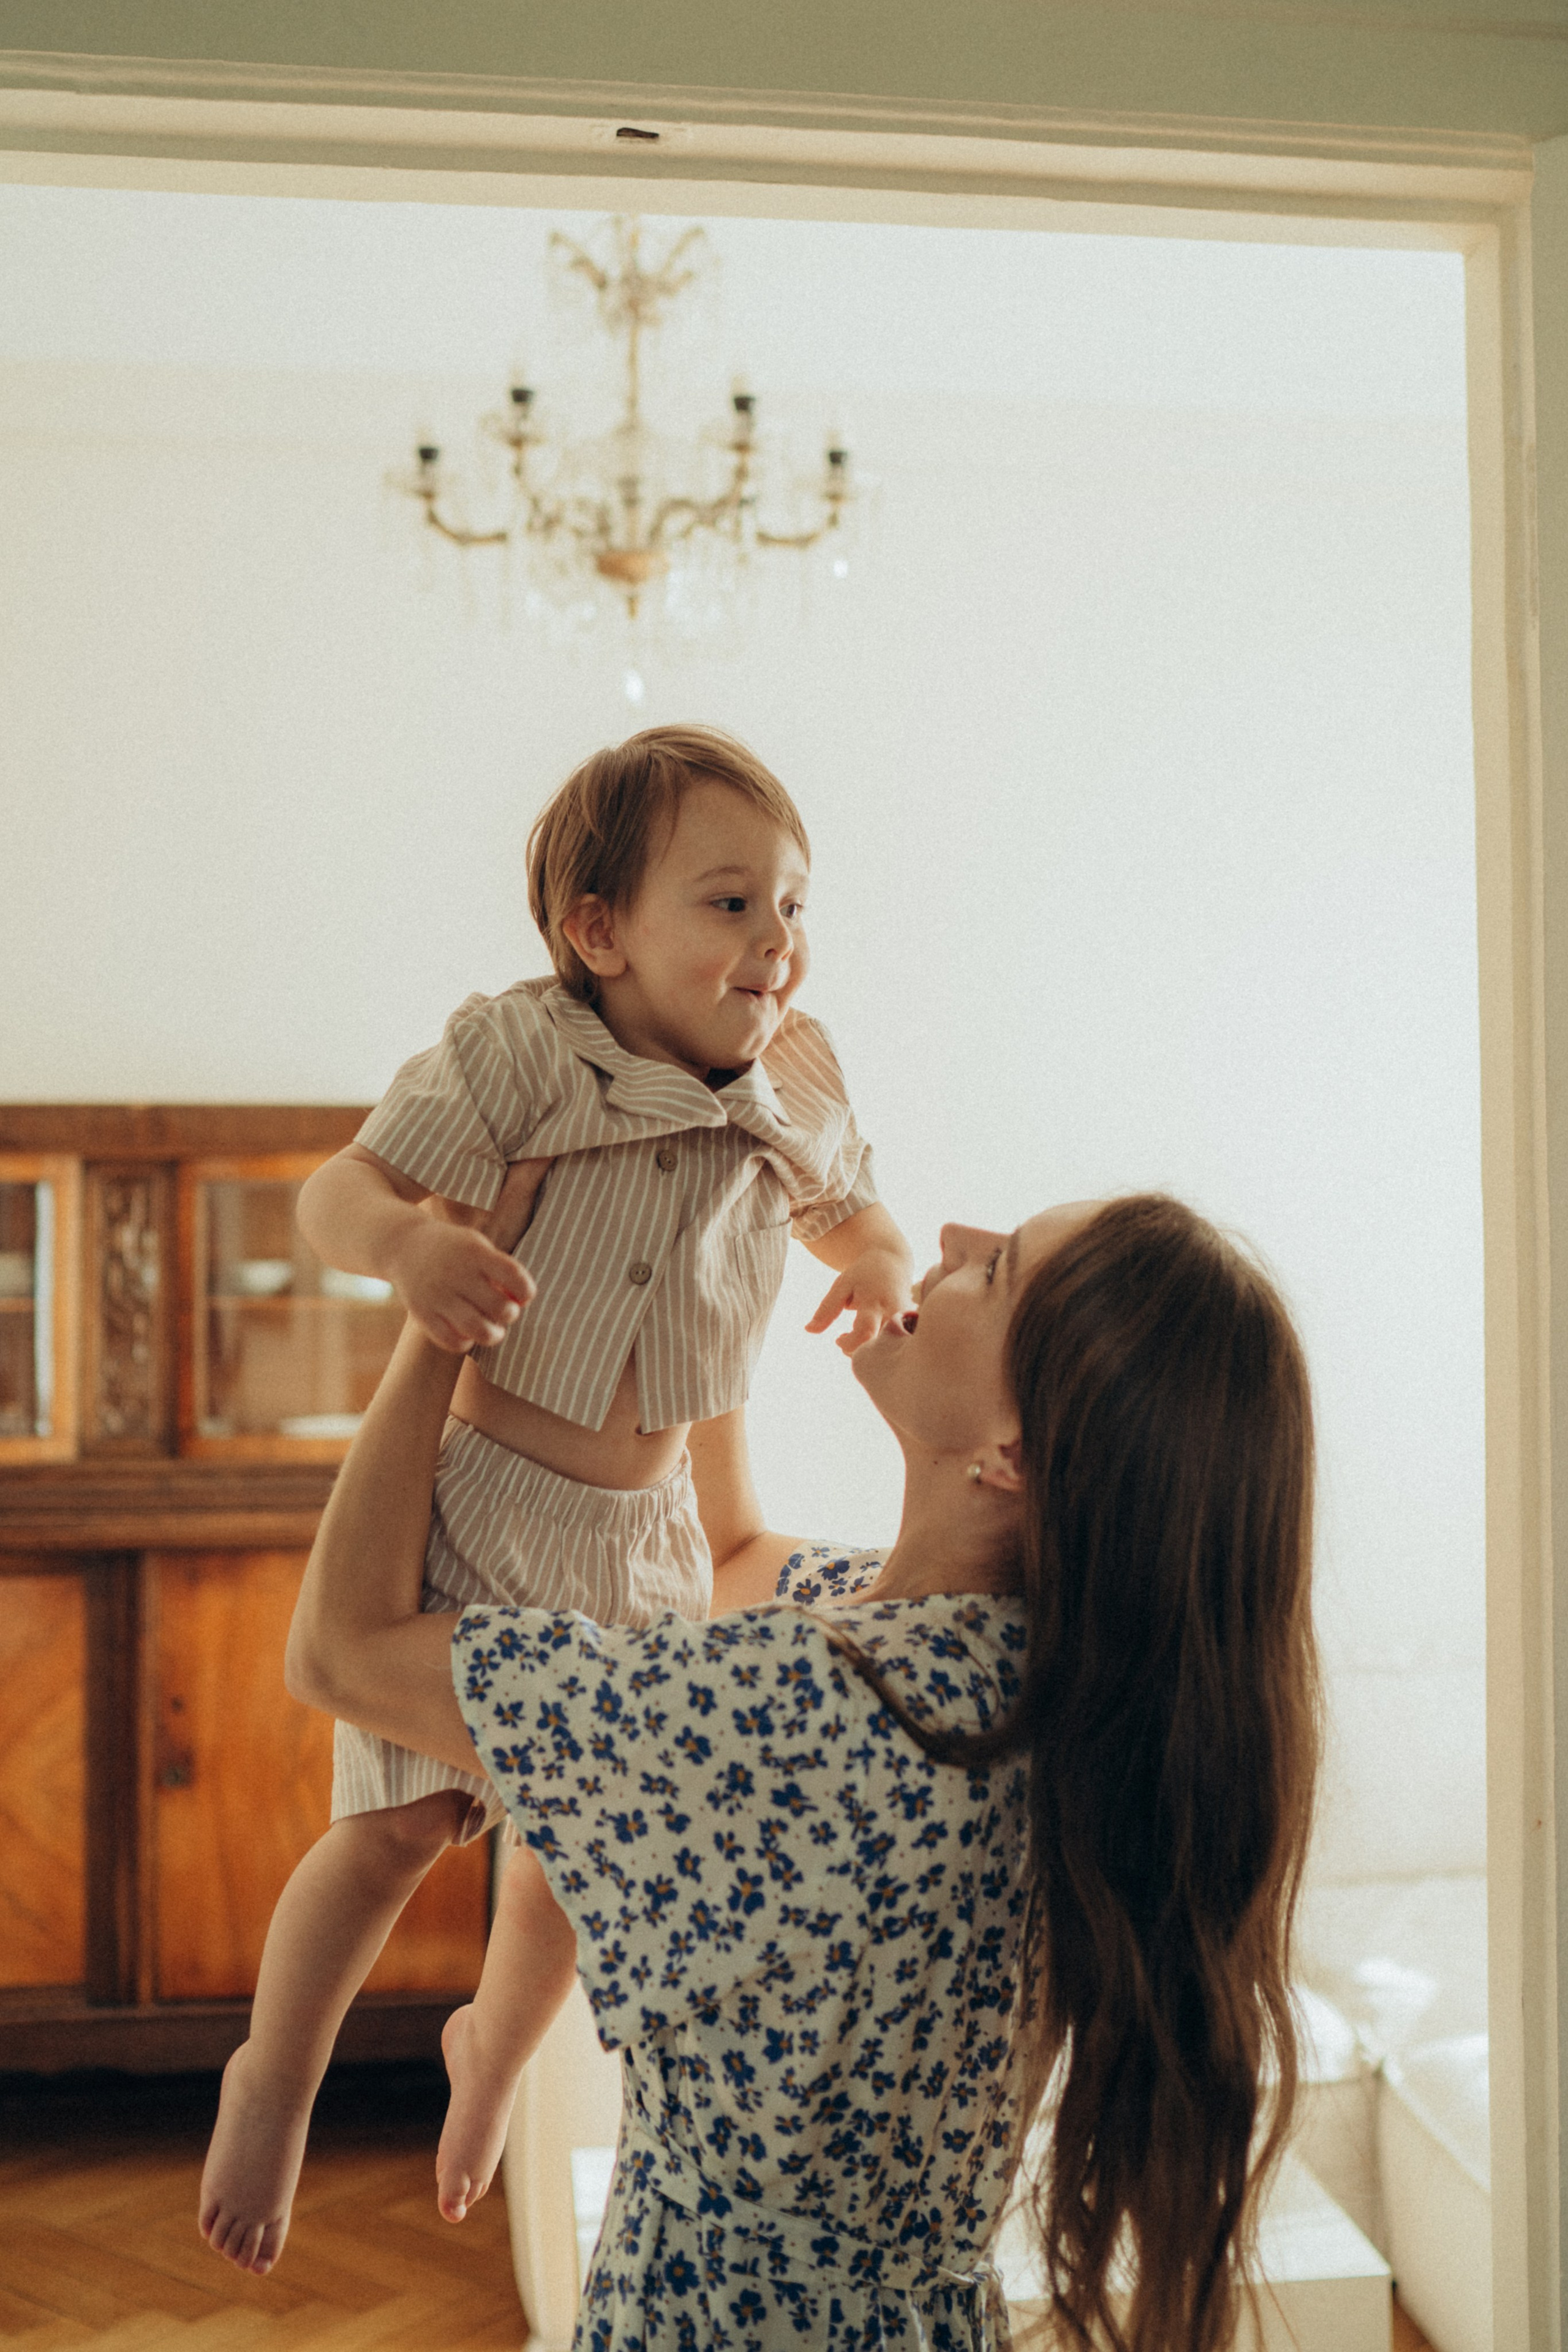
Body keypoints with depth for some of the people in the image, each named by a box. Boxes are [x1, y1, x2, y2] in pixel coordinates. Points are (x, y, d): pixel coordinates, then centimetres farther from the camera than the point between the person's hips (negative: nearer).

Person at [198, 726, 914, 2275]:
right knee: (404, 1822, -5)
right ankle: (274, 2077, 25)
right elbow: (336, 1192, -16)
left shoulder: (797, 1103, -3)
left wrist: (880, 1261, -7)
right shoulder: (517, 1053, -18)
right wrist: (404, 1241, -39)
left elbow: (847, 1206, 17)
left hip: (645, 1532, 5)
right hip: (471, 1495, -5)